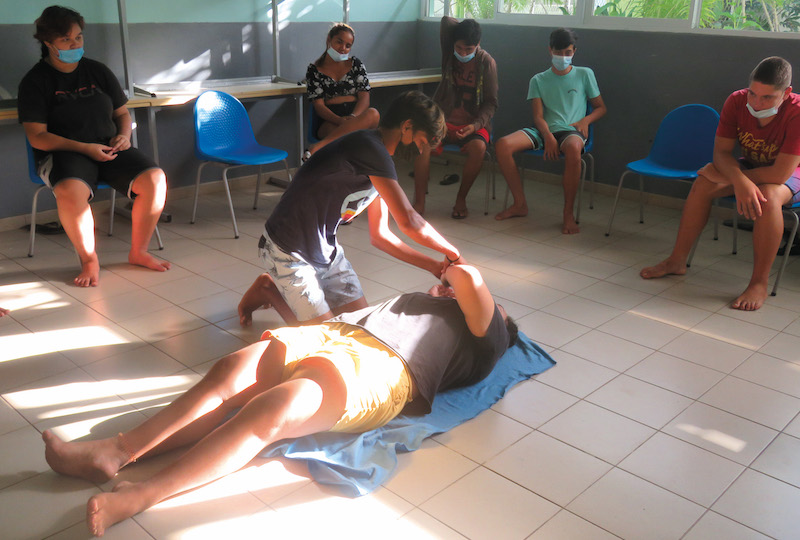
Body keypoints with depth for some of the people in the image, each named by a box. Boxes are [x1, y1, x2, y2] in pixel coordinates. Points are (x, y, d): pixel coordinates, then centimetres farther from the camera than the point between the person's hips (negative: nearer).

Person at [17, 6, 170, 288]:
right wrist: (84, 148, -18)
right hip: (63, 154, -4)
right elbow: (37, 137, -7)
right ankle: (88, 259, -17)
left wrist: (124, 135, -1)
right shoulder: (35, 82, -1)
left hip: (108, 149, 4)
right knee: (71, 190, -39)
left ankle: (138, 251, -6)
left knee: (155, 179, -23)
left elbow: (122, 112, 22)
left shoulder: (98, 72, 13)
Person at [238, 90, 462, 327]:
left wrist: (433, 265, 5)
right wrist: (453, 253, -10)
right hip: (290, 251, -9)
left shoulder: (378, 165, 6)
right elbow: (409, 222, -26)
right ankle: (267, 289, 15)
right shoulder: (370, 148, -25)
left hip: (326, 249, 9)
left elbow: (380, 235, 10)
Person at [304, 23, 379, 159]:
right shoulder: (314, 69, 11)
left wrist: (353, 117, -18)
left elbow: (364, 96, 6)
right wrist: (340, 121, -20)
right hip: (330, 121, -3)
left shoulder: (356, 64, 17)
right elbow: (318, 105, 1)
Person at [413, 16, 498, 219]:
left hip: (473, 124, -1)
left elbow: (491, 102, -3)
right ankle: (419, 202, -27)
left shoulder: (486, 62, -4)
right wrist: (467, 29, 1)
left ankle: (461, 199, -14)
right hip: (445, 120, 1)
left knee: (478, 147, -36)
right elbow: (446, 21, -14)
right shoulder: (448, 51, 2)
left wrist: (475, 125, -19)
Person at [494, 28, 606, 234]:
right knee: (503, 145, -25)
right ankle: (520, 204, -12)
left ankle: (569, 213, -29)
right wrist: (548, 136, -17)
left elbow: (600, 107, 16)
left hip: (571, 131, -2)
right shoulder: (538, 80, 14)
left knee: (573, 147, -42)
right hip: (544, 131, 2)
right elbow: (538, 116, 3)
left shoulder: (585, 75, 14)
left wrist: (586, 120, -6)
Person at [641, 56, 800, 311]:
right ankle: (676, 261, -10)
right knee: (703, 182, -21)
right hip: (748, 168, 5)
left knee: (769, 195, -37)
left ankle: (759, 283, -28)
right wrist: (741, 182, -38)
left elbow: (779, 174, -34)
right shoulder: (737, 101, -18)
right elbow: (721, 152, -17)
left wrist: (725, 176, -25)